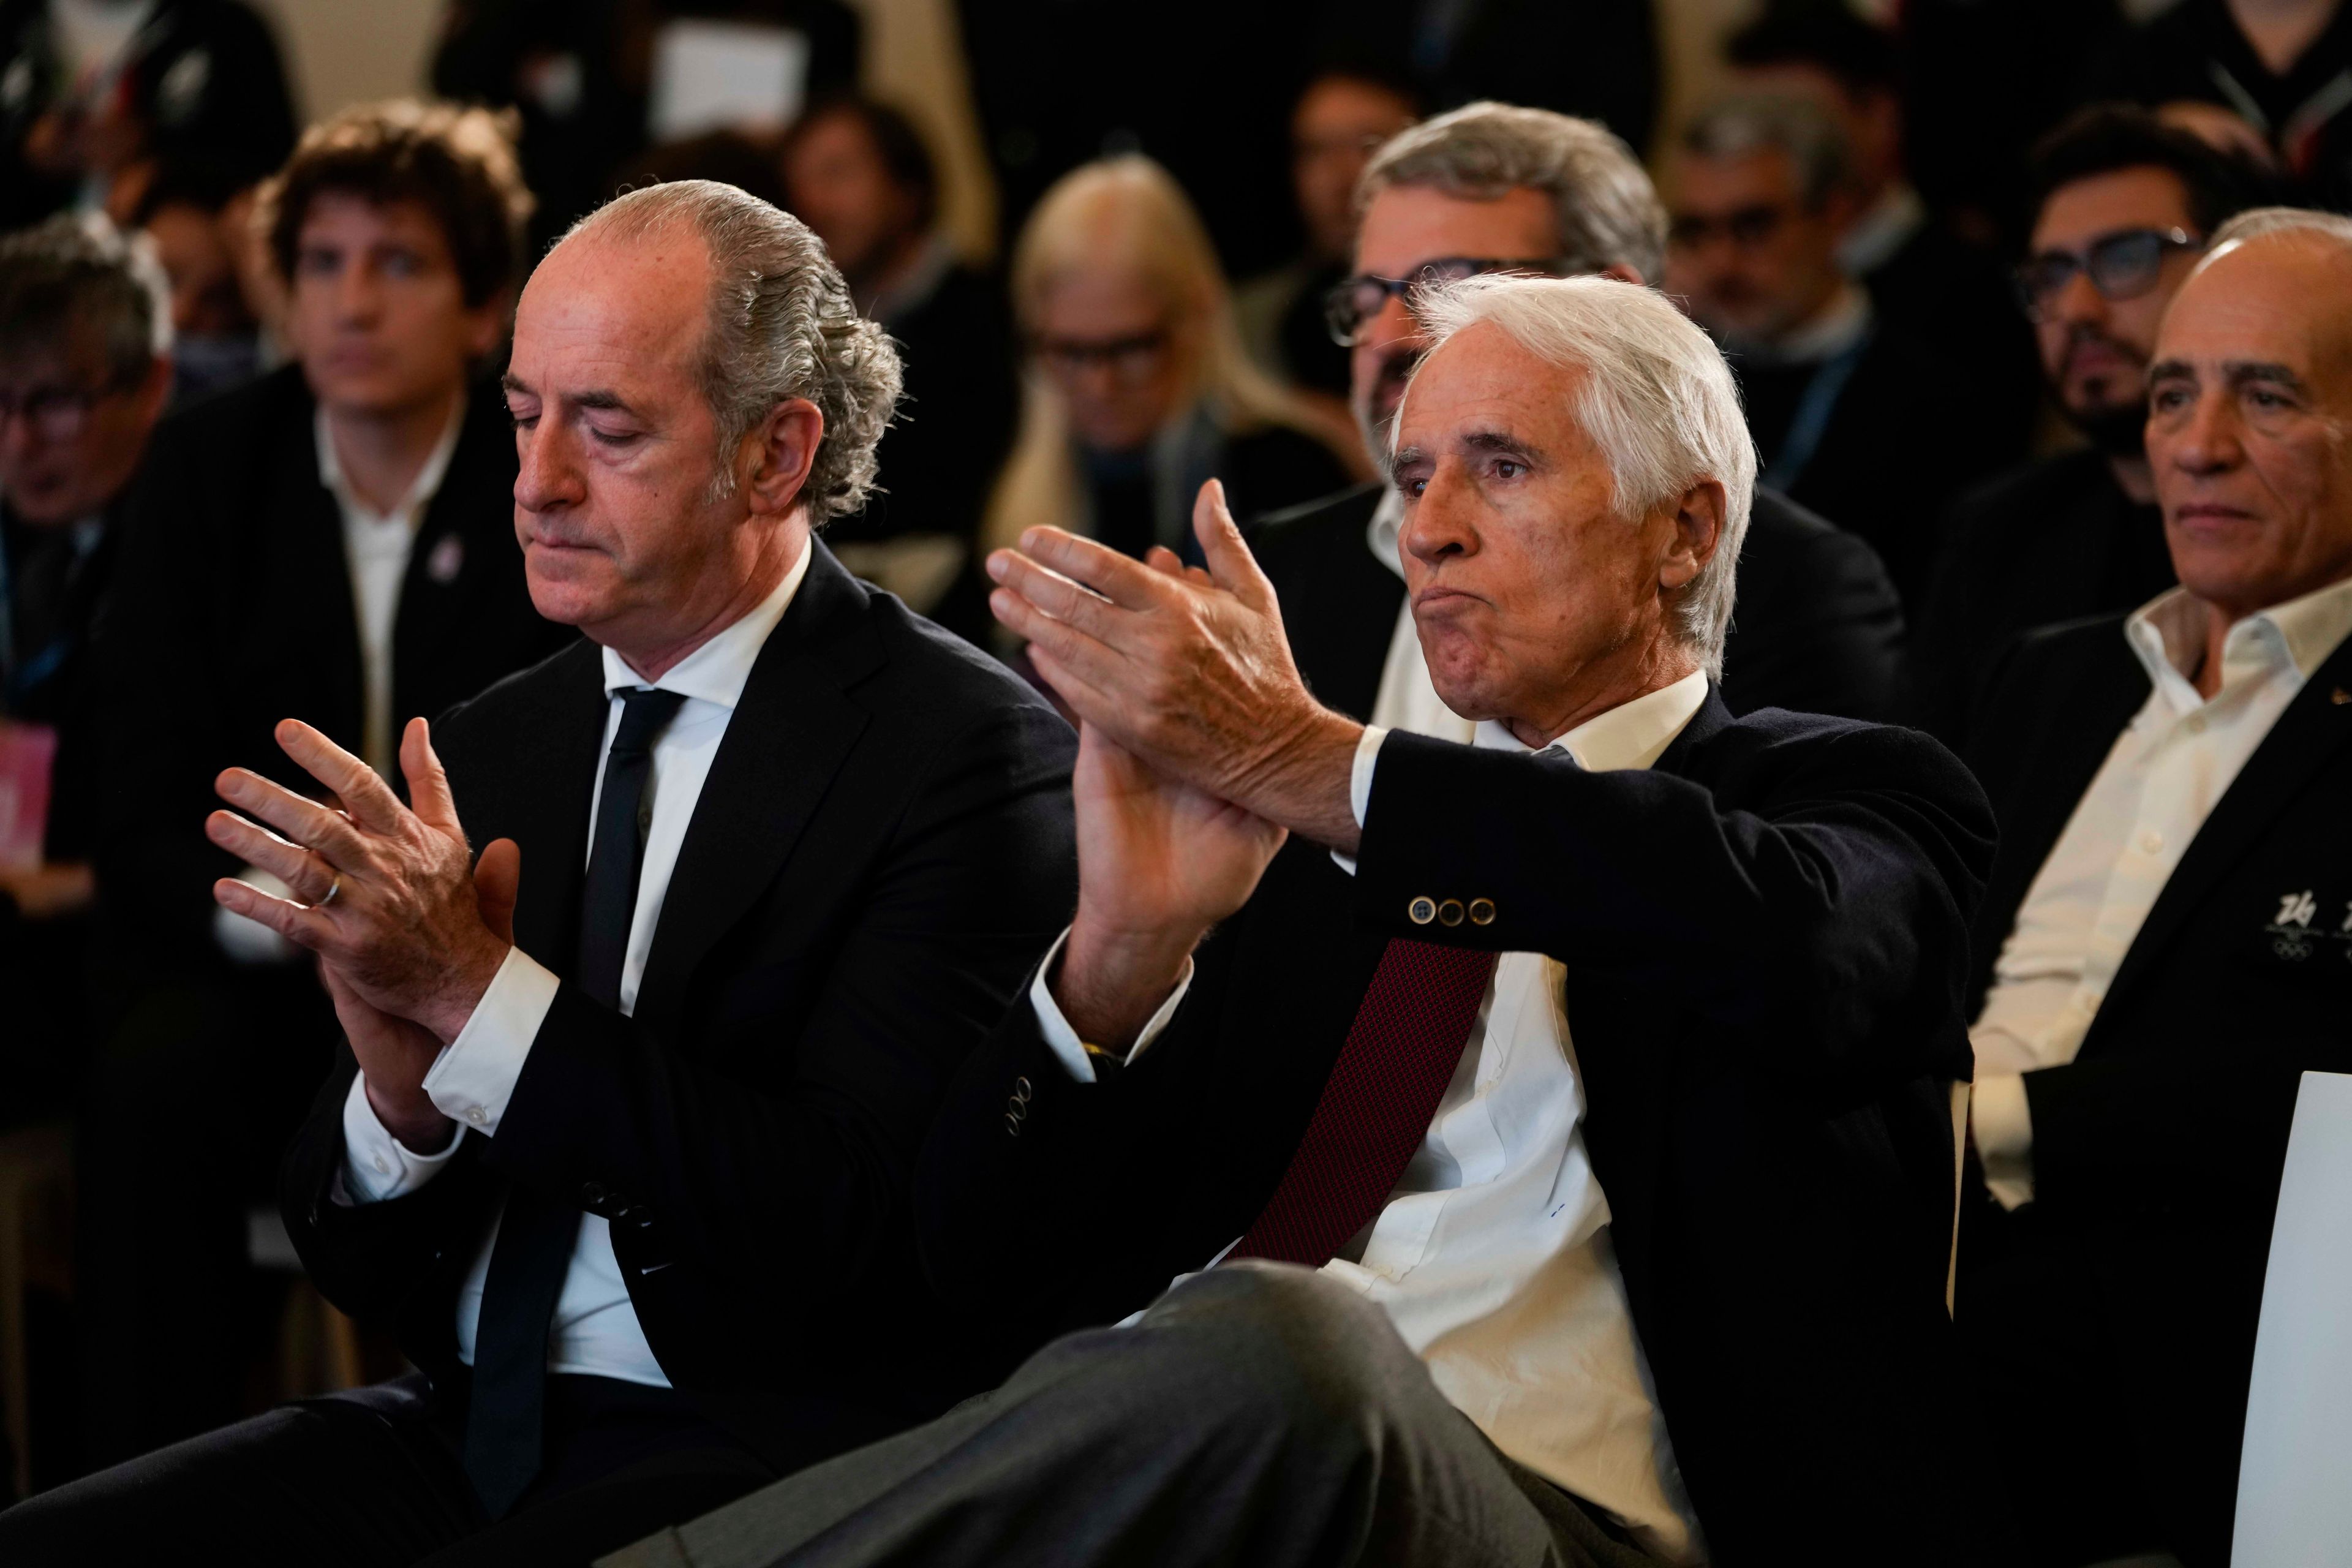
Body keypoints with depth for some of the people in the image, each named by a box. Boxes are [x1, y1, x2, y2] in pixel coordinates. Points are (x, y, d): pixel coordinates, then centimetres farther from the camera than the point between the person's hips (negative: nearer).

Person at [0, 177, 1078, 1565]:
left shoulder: (979, 756, -5)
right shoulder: (488, 751, 13)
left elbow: (849, 1218, -16)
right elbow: (358, 1270, 14)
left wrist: (478, 989, -17)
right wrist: (400, 1091, -9)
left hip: (758, 1453, -7)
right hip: (469, 1436, 7)